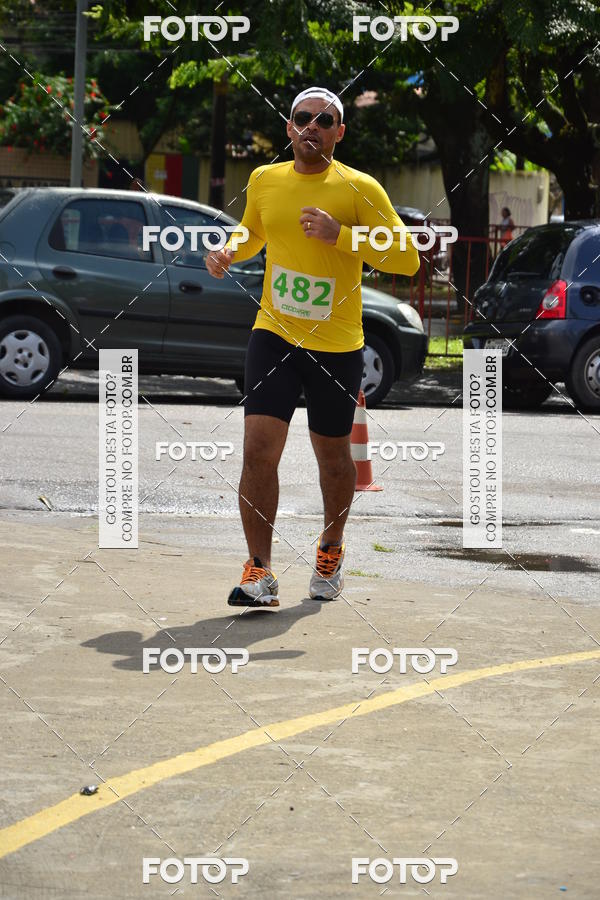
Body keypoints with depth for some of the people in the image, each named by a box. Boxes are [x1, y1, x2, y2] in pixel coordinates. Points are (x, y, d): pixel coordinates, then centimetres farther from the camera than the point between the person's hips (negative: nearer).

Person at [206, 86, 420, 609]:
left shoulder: (359, 189, -7)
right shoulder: (264, 180, 5)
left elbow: (408, 258, -12)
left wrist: (340, 235, -22)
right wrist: (228, 252, 3)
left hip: (337, 348, -2)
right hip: (274, 334, 2)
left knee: (333, 457, 11)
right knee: (259, 447, -14)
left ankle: (331, 550, 38)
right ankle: (260, 571, -8)